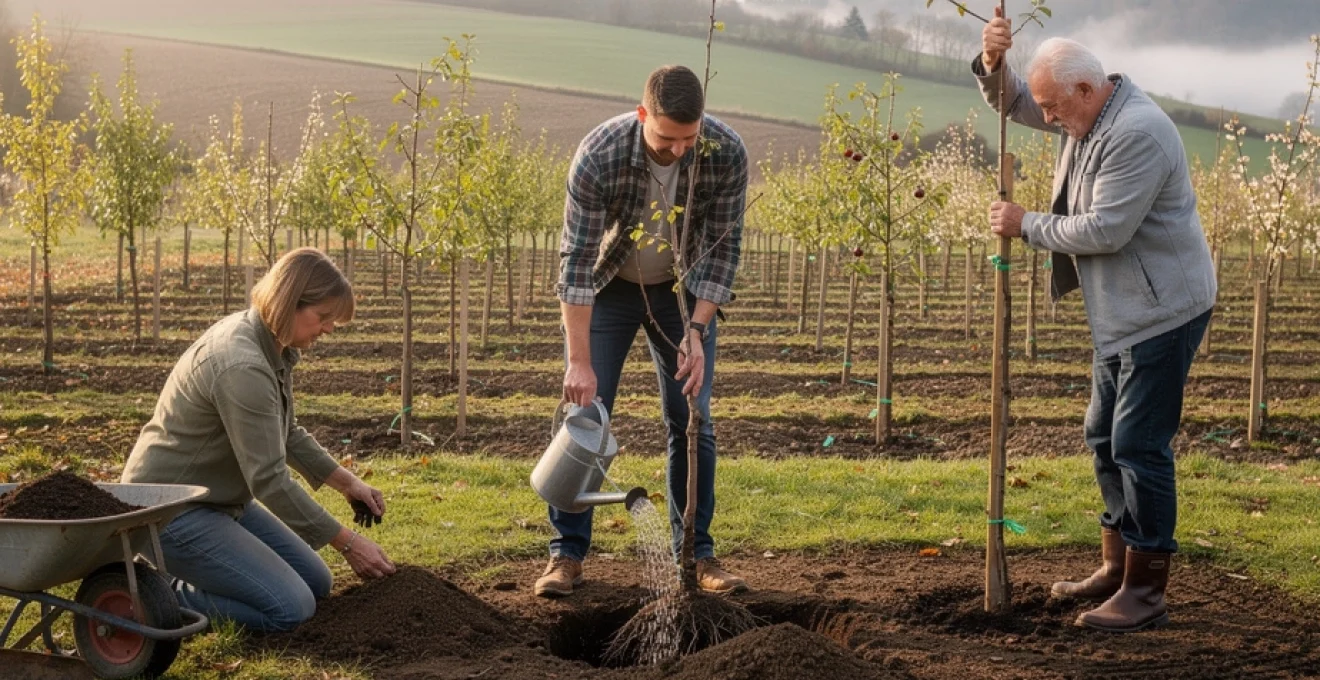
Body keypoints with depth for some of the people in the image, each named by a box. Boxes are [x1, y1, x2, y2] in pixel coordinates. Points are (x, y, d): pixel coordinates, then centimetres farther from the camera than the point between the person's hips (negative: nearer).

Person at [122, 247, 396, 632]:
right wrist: (347, 543, -20)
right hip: (171, 511, -10)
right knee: (292, 608, -17)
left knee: (316, 585, 11)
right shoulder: (242, 367, -29)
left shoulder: (275, 348, 1)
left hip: (221, 498, 10)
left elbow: (285, 435, 18)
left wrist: (347, 482, 8)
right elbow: (270, 479, -26)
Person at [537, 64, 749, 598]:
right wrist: (579, 360, -31)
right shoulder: (598, 156, -31)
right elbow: (576, 259, -29)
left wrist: (697, 331, -25)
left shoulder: (726, 153, -25)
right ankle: (566, 553, 3)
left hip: (681, 288, 2)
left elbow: (722, 246, -16)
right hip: (606, 288, -2)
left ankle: (695, 553, 8)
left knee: (691, 421, -2)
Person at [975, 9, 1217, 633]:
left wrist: (1026, 226, -14)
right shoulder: (1084, 112, 6)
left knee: (1139, 444, -8)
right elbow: (1011, 102, 16)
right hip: (1122, 314, 10)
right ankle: (1117, 566, 26)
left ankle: (1146, 591, -1)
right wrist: (992, 62, -7)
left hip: (1162, 312, -10)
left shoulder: (1138, 134, -24)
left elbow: (1105, 229, -27)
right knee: (1105, 437, 15)